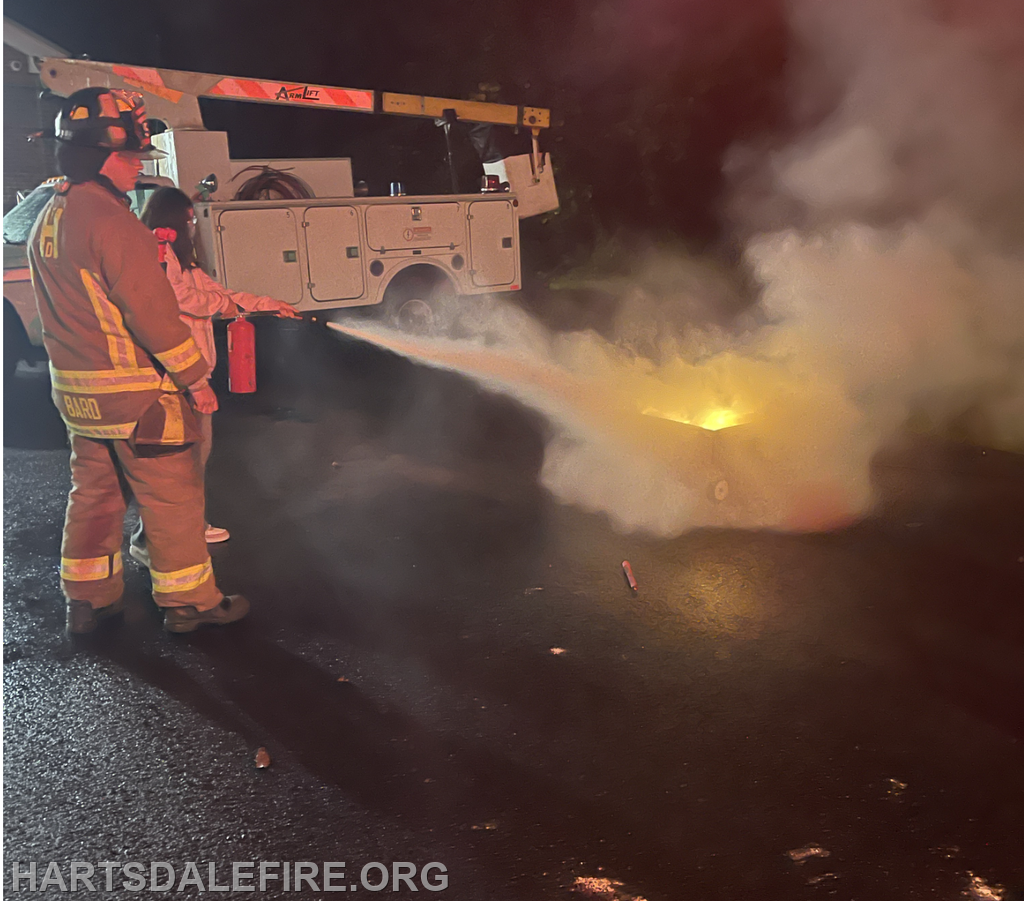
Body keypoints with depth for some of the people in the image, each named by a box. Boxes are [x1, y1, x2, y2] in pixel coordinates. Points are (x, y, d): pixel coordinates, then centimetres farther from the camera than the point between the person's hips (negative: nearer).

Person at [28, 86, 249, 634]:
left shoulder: (48, 221, 12)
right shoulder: (110, 219, -18)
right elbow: (151, 310, -20)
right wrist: (195, 374, -12)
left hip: (77, 390, 9)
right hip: (135, 390, -9)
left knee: (94, 492, 17)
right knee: (172, 497, 2)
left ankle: (88, 600, 27)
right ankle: (188, 601, 13)